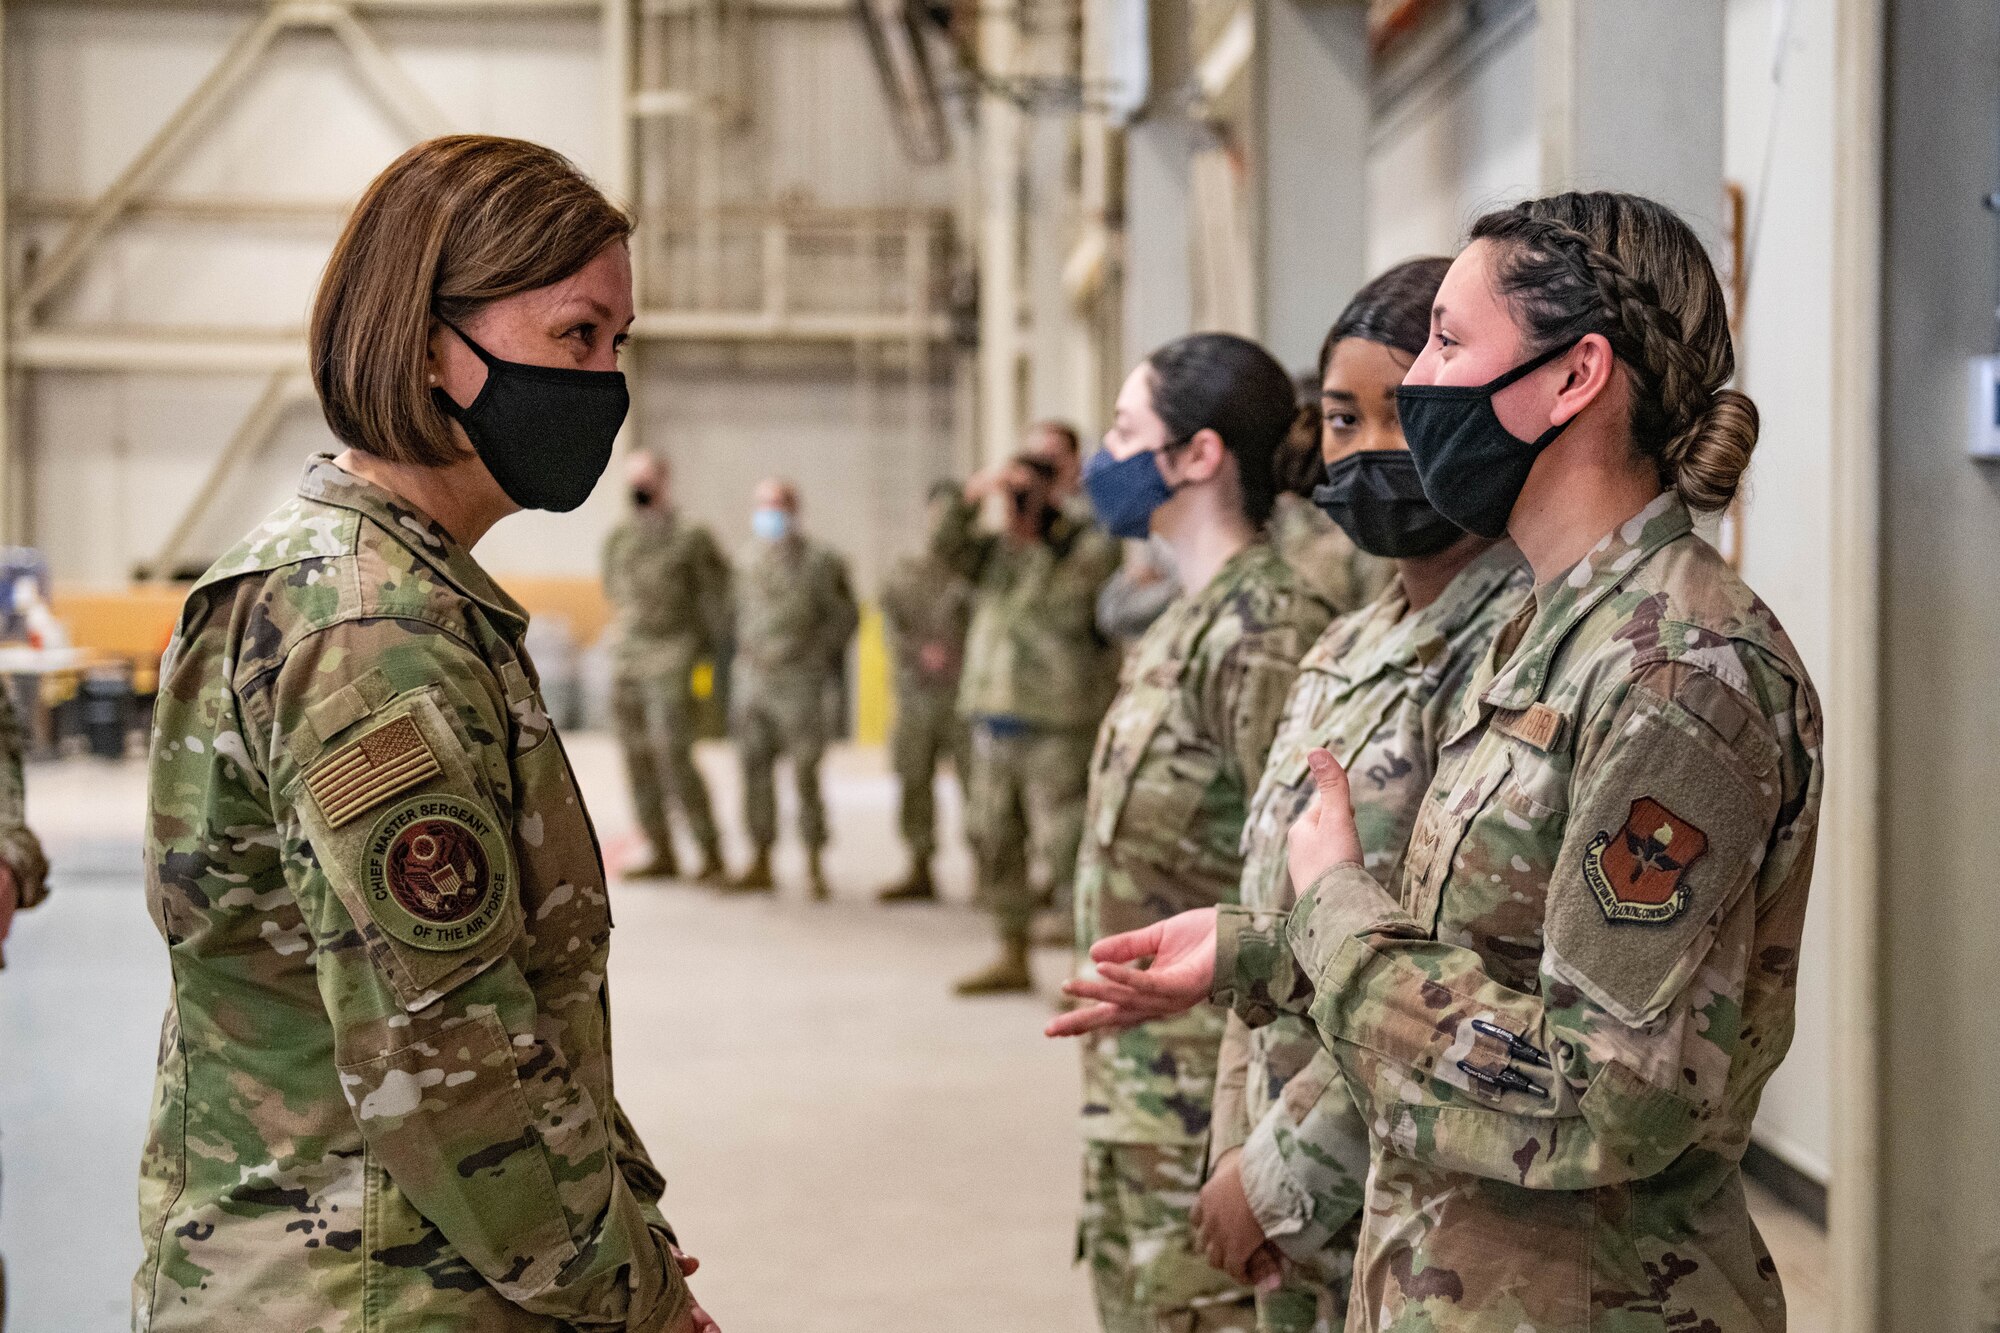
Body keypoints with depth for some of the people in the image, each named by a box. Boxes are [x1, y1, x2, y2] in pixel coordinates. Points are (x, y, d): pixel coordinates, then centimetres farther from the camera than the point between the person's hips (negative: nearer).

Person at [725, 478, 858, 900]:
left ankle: (814, 865, 3)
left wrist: (815, 656, -5)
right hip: (753, 681, 6)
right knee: (755, 771, 5)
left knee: (805, 774, -6)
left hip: (797, 685, -6)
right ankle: (760, 864, 11)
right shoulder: (753, 563, 13)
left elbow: (845, 616, -3)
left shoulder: (819, 563, -5)